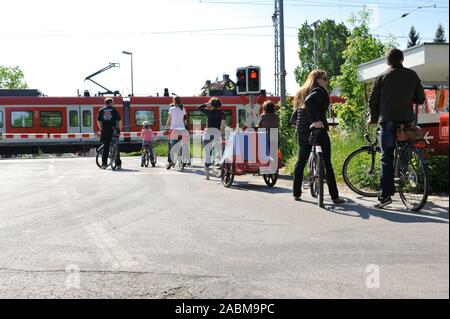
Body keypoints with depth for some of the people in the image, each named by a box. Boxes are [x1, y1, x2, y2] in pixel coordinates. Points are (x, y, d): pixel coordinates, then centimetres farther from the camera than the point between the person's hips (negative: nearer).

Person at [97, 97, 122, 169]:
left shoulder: (101, 110, 9)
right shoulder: (114, 109, 4)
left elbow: (98, 121, 6)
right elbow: (119, 120, -1)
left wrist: (101, 129, 15)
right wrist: (119, 129, 7)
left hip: (105, 131, 2)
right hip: (113, 131, -2)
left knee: (105, 147, 8)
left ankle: (104, 164, 5)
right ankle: (118, 164, 6)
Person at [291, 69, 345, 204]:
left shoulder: (301, 93, 18)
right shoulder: (319, 91, -7)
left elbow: (294, 116, 18)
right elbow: (309, 101, -28)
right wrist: (315, 121, -29)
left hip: (302, 132, 8)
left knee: (301, 161, 15)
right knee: (327, 163, -2)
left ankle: (296, 193, 17)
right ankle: (335, 196, 1)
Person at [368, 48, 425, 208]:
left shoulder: (382, 76, 4)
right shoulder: (412, 75, 8)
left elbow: (373, 100, 3)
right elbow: (420, 99, 12)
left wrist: (374, 118, 16)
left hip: (388, 120, -2)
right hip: (407, 120, 2)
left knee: (387, 158, -3)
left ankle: (385, 195, -7)